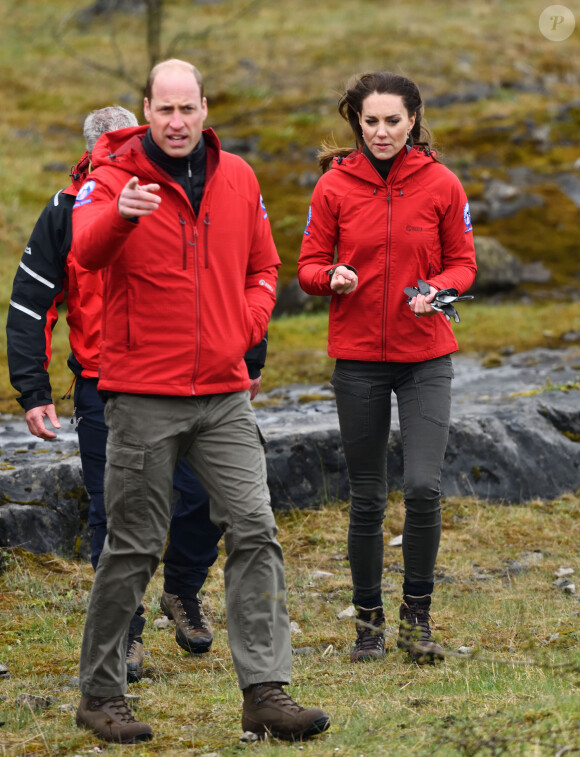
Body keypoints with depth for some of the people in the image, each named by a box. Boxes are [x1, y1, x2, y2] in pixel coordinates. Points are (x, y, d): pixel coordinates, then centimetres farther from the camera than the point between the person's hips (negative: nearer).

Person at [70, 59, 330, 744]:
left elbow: (262, 267, 21)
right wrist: (119, 214, -49)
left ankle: (265, 692, -4)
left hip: (224, 392, 4)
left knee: (254, 531, -5)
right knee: (133, 547, 1)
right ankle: (100, 694, 14)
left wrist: (248, 325, 2)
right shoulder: (115, 178, -6)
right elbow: (85, 251, -27)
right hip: (142, 396, -4)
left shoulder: (237, 178, 9)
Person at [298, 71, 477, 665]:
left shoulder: (441, 185, -1)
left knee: (423, 486, -13)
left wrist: (437, 289, -15)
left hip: (425, 354, 0)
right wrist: (334, 277, -19)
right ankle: (368, 618, 21)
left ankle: (416, 615, 5)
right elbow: (309, 265, 3)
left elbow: (462, 262, 6)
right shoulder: (335, 185, -2)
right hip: (358, 356, 0)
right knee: (367, 497, 5)